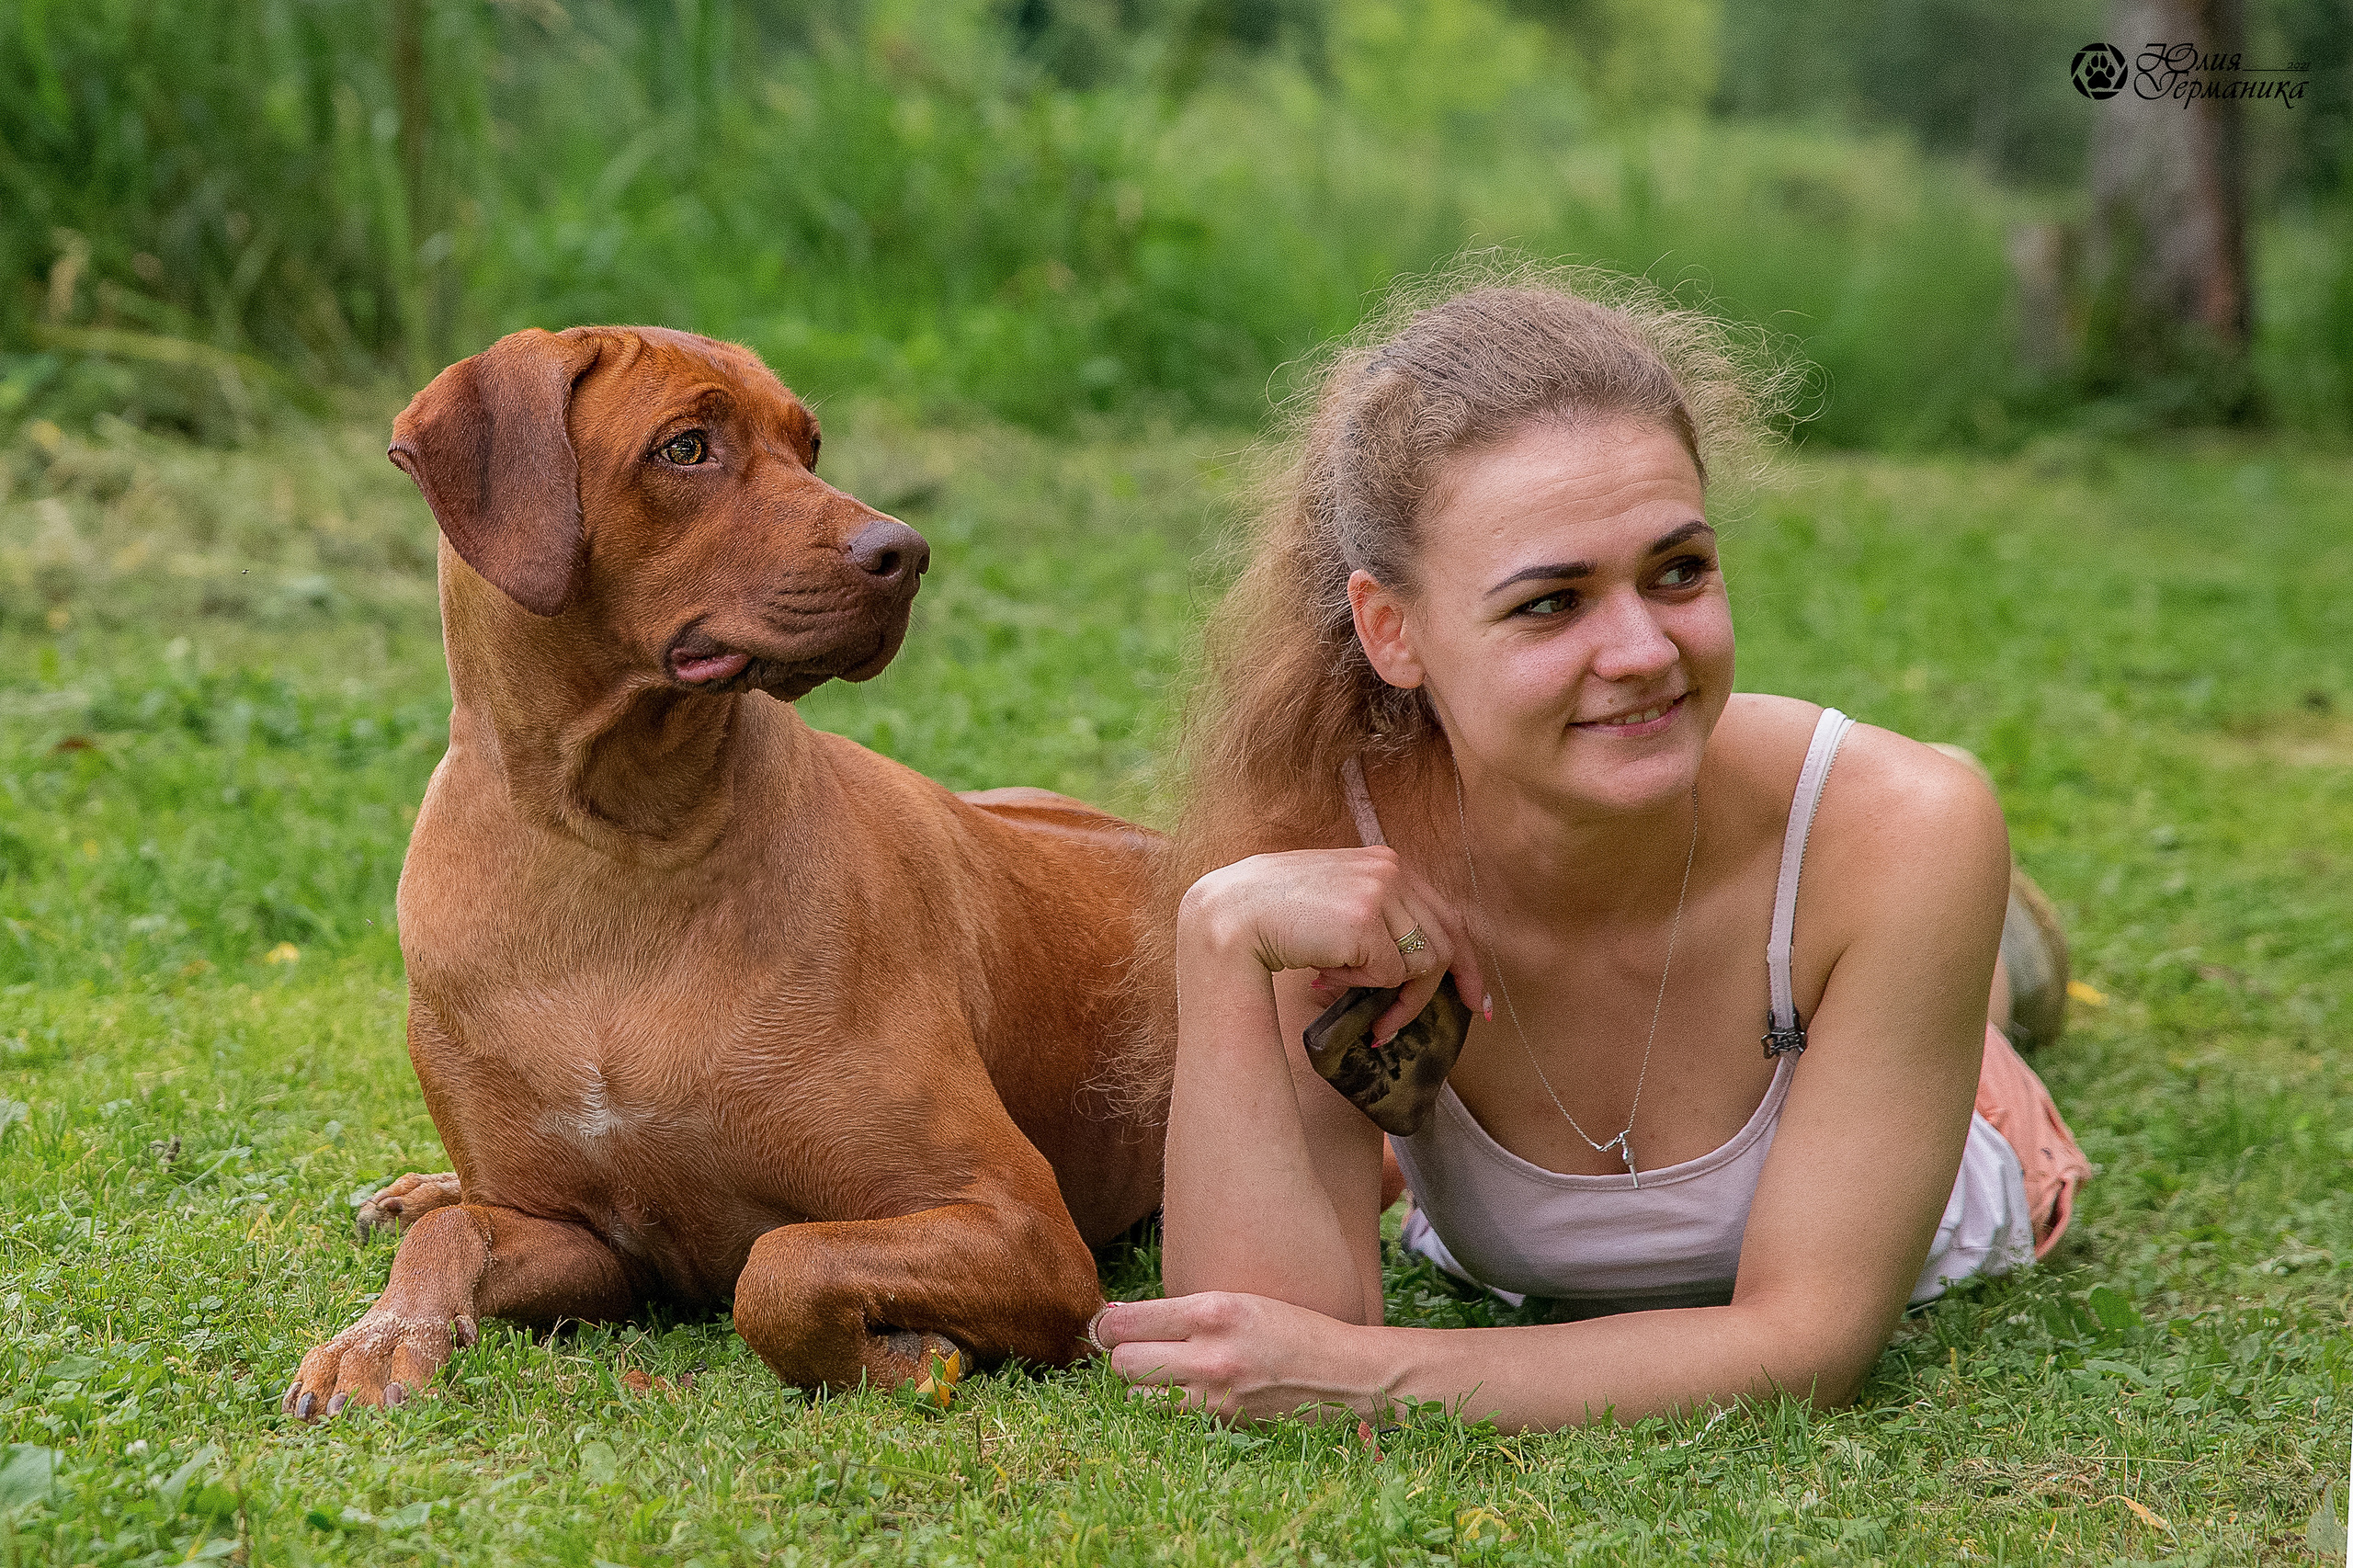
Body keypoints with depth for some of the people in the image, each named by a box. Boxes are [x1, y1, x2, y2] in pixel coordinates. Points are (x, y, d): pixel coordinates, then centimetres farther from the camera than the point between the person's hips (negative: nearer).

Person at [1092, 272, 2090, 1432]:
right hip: (1507, 1279, 0)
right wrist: (1223, 939, -54)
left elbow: (1809, 1347, -40)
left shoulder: (1896, 831, -42)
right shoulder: (1310, 858, -39)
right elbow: (1252, 1408, -45)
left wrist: (1364, 1375, -52)